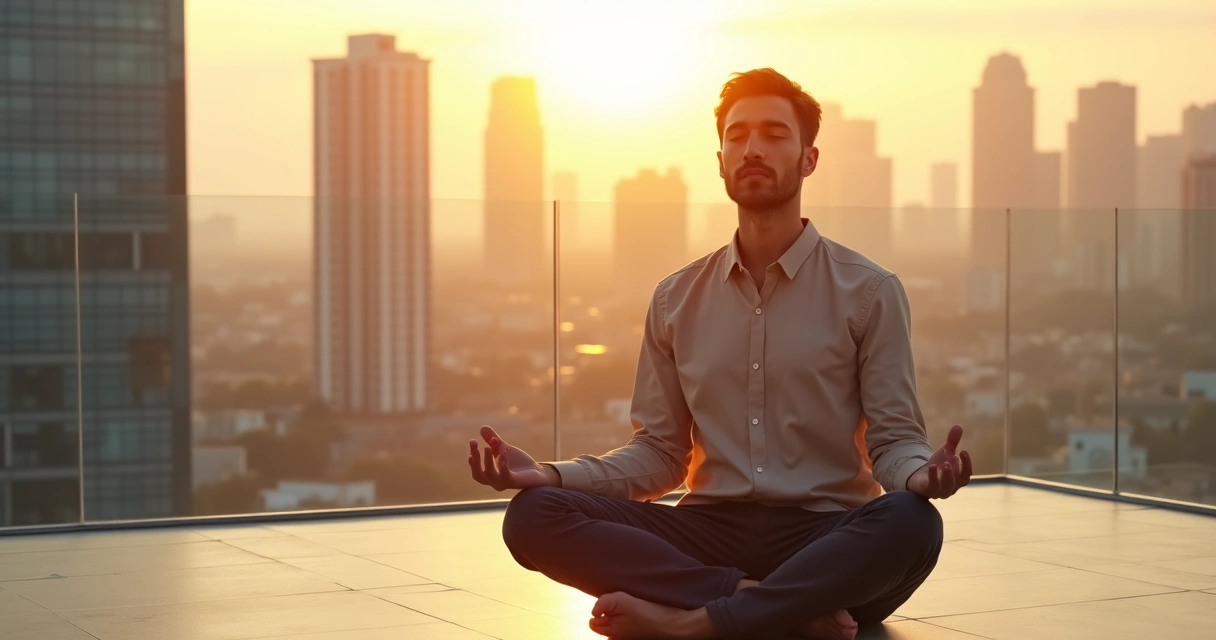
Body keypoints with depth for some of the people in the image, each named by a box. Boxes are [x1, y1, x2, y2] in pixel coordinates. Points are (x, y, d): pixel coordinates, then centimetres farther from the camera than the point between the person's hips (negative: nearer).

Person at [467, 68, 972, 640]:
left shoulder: (869, 293, 3)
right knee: (533, 515, -22)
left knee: (910, 523, -37)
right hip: (710, 530, 3)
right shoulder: (676, 301, 12)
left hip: (825, 538, -2)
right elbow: (659, 452, 12)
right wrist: (549, 475, -5)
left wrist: (922, 474, -25)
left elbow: (893, 440, 0)